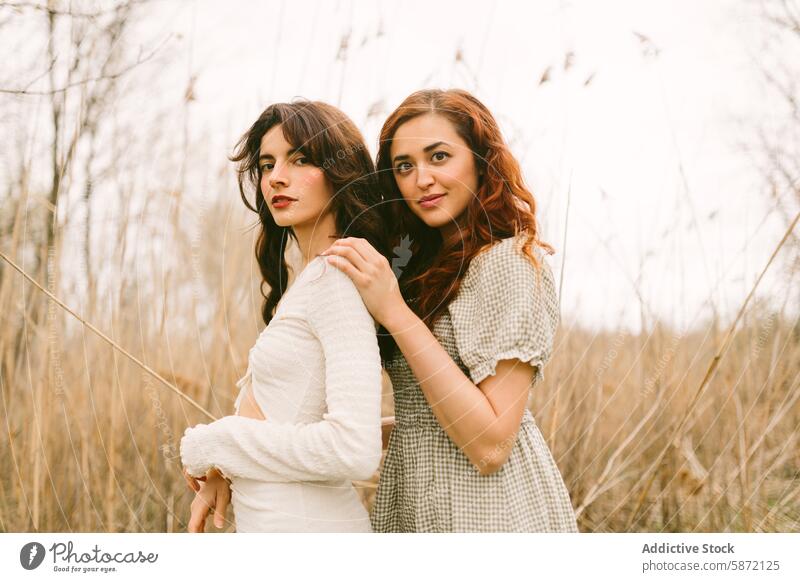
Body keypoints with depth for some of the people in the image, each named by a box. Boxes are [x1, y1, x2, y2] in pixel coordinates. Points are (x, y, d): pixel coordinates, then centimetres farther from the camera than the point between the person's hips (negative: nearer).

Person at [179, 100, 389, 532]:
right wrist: (225, 472, 0)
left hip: (305, 524, -8)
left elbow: (355, 449, -27)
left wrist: (209, 447, -17)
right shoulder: (309, 278, 10)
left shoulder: (337, 279, -18)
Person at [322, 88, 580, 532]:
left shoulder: (510, 263, -15)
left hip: (485, 512, -8)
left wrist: (396, 314, -23)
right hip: (416, 510, 8)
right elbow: (426, 419, 9)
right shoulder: (426, 265, 9)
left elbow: (491, 444, -22)